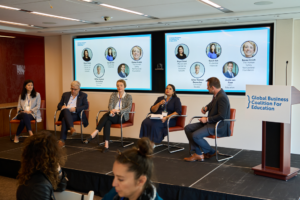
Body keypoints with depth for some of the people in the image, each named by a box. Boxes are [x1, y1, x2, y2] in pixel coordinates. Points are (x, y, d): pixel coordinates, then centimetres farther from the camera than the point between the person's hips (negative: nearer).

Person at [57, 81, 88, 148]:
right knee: (65, 110, -36)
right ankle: (71, 128, -52)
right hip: (65, 114, 3)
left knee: (64, 119, -35)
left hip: (76, 115, -3)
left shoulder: (83, 95, 13)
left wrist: (75, 109, -15)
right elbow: (59, 105, 19)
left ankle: (62, 139, -39)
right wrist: (62, 107, -8)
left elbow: (86, 106, -1)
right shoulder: (65, 94, 22)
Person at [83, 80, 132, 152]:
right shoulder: (113, 95, 18)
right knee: (107, 122, -35)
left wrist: (118, 110, -26)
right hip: (112, 116, 3)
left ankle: (94, 134, -41)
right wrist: (111, 111, -22)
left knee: (106, 115, -33)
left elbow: (129, 108, -7)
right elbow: (110, 105, 4)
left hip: (122, 117, -3)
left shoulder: (128, 96, 7)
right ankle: (106, 145, -48)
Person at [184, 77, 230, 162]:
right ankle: (197, 154, 1)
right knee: (188, 128, 1)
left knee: (195, 136, -24)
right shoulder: (216, 95, 7)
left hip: (219, 126, -10)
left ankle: (211, 152, 2)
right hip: (210, 122, 10)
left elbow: (221, 116, -26)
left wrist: (207, 119, -17)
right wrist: (206, 107, 9)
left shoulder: (222, 97, -22)